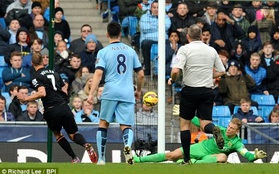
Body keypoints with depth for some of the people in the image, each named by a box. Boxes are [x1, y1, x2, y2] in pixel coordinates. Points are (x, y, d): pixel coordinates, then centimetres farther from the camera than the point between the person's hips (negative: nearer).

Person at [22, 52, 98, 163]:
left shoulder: (36, 77, -2)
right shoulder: (54, 73, 16)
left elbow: (42, 93, -18)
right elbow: (65, 91, 17)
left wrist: (27, 98, -6)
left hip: (51, 110, -4)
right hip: (64, 107, 4)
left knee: (57, 134, 21)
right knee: (72, 134, 14)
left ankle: (74, 158, 15)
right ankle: (86, 145, -19)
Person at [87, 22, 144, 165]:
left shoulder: (103, 52, 2)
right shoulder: (130, 51, 12)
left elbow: (98, 73, -10)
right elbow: (141, 74, 13)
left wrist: (91, 94, -12)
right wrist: (138, 91, 28)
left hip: (110, 93, -2)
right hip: (128, 94, 2)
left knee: (103, 124, 12)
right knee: (126, 126, 1)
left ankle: (101, 158, 9)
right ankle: (128, 144, -33)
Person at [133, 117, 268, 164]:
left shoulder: (237, 143, -10)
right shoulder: (221, 130, -3)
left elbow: (247, 155, -18)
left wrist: (255, 156, -42)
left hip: (210, 156, -2)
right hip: (200, 148, 2)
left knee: (223, 157, -38)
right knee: (172, 155, -10)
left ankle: (194, 162, -45)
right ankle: (138, 160, -8)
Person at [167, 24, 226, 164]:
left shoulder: (185, 49, -6)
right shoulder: (212, 50, 8)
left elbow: (175, 70, -18)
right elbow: (221, 71, 14)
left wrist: (172, 80, 1)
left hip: (190, 91, -3)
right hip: (208, 91, 3)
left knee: (185, 123, 10)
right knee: (205, 123, 4)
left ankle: (187, 159, 7)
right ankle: (213, 129, -34)